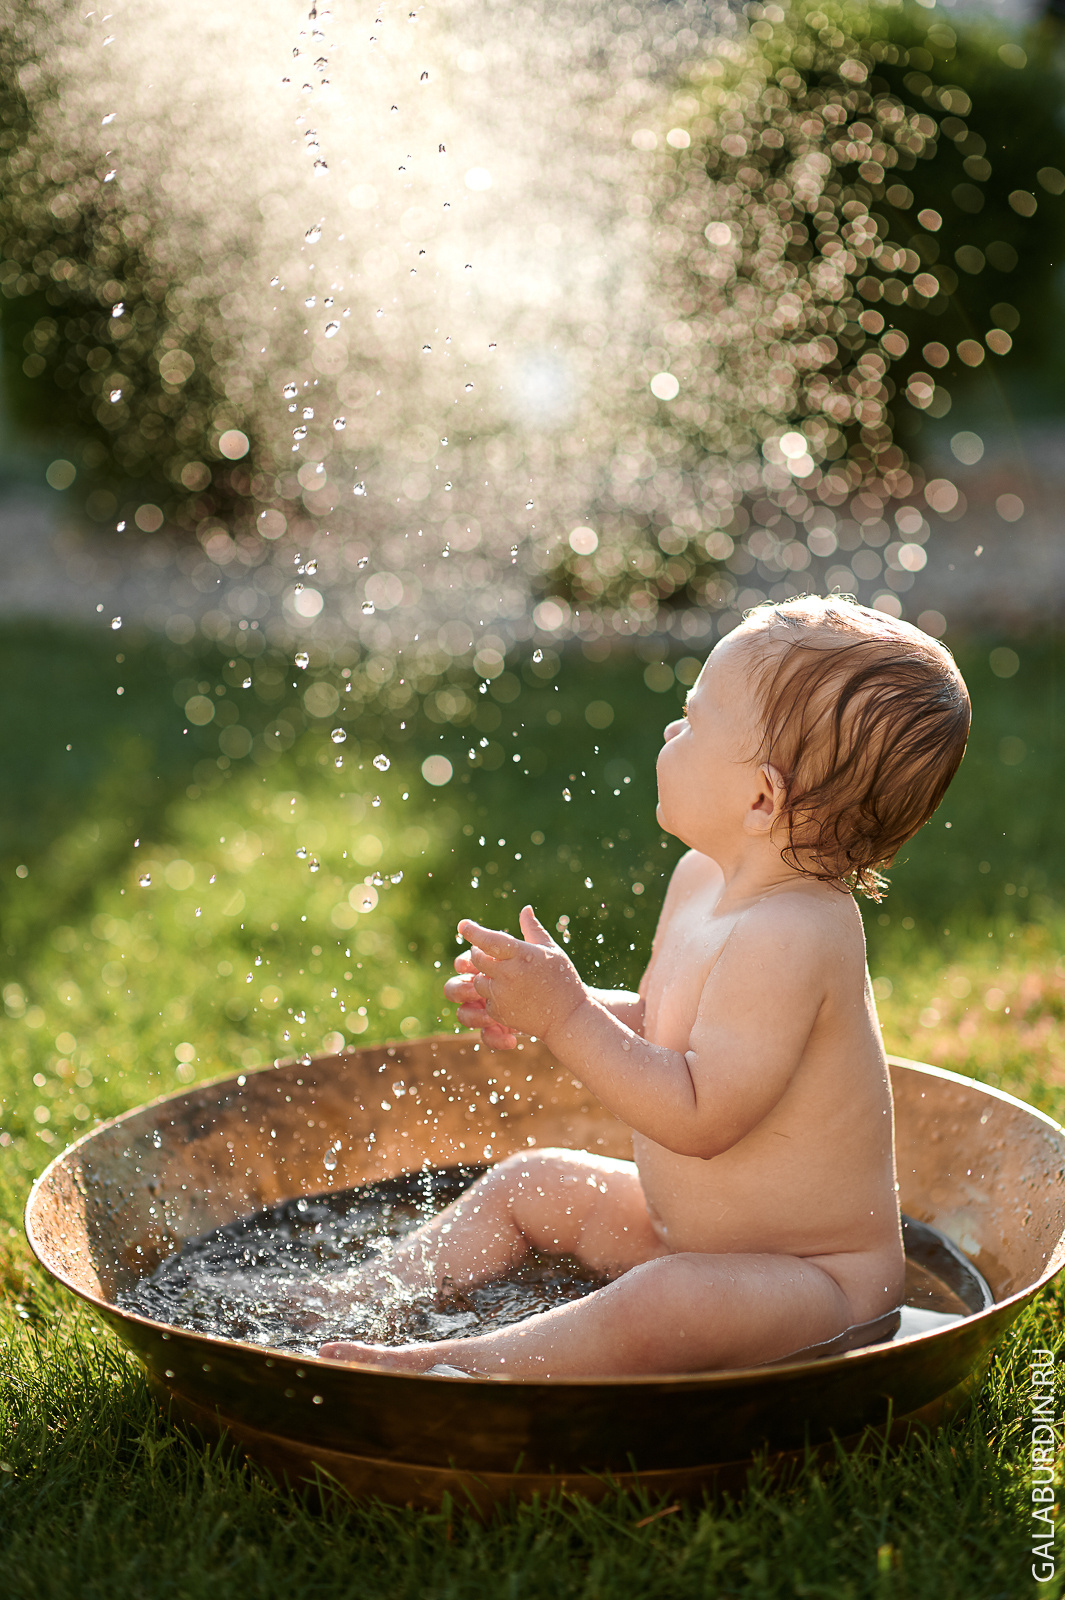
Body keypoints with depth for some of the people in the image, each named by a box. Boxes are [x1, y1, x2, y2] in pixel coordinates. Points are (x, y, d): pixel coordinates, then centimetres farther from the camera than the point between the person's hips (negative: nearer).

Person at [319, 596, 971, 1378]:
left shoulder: (788, 937, -31)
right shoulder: (702, 880, -1)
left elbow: (698, 1116, -33)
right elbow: (656, 1033, 11)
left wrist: (565, 1016, -31)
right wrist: (543, 1003, -5)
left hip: (817, 1283, -10)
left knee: (662, 1307, -36)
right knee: (528, 1181, 16)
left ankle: (439, 1368, -28)